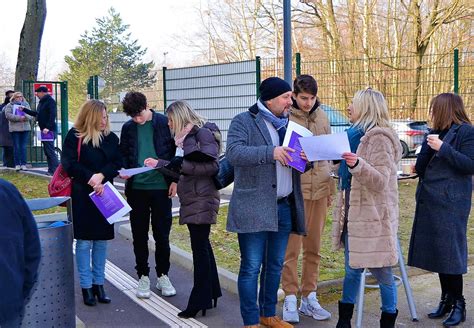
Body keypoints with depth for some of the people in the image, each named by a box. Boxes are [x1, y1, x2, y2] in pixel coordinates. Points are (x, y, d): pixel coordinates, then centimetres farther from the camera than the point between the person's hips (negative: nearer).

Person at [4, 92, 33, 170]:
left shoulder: (26, 105, 14)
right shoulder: (9, 106, 7)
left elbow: (31, 116, 4)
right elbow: (8, 115, -9)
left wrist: (25, 116, -17)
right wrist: (19, 118, -17)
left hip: (25, 128, 2)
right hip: (15, 128, -2)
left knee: (23, 147, 0)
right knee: (16, 147, -2)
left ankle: (23, 164, 3)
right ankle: (17, 164, 3)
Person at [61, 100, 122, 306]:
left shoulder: (111, 137, 6)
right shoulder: (74, 136, -6)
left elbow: (117, 163, 2)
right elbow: (69, 165, -11)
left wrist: (101, 176, -15)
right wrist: (91, 179, -19)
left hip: (104, 195, 4)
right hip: (82, 196, -4)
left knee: (101, 240, 8)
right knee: (84, 241, 1)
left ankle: (98, 284, 17)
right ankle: (86, 287, 9)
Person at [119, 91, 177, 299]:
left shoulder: (165, 123, -3)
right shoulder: (128, 128, 4)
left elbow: (176, 152, 1)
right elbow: (123, 155, 11)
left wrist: (175, 180, -3)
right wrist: (124, 171, -9)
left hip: (161, 187, -2)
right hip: (137, 188, 2)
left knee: (162, 235, 6)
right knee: (139, 236, 8)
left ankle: (163, 276, 21)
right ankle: (143, 277, 21)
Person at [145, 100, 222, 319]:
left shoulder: (203, 133, -11)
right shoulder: (186, 136, 15)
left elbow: (211, 166, -20)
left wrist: (181, 165, -20)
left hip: (201, 200, -9)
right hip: (192, 200, 9)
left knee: (200, 247, -4)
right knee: (202, 245, 15)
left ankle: (200, 301, 3)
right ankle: (211, 293, 26)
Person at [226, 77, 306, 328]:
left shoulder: (288, 124, 18)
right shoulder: (244, 122, -3)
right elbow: (233, 152, -19)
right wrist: (270, 152, -29)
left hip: (284, 207, 7)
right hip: (254, 208, -6)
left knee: (275, 265, 15)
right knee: (251, 267, -2)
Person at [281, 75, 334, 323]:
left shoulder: (322, 116, 10)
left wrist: (330, 186, 15)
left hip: (320, 190, 5)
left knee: (313, 247, 11)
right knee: (291, 247, 0)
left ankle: (309, 297, 21)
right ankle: (290, 298, 12)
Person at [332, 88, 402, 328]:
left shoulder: (380, 138, -12)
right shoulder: (356, 135, 14)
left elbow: (380, 181, -19)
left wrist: (357, 164, -33)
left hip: (373, 216, -8)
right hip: (353, 213, 8)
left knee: (381, 272, 2)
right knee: (352, 269, 13)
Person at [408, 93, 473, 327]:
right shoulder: (436, 132, 15)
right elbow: (422, 167, 16)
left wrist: (443, 148, -19)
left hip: (451, 202, -8)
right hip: (431, 200, 8)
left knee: (450, 252, -4)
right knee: (436, 252, 10)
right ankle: (446, 299, 21)